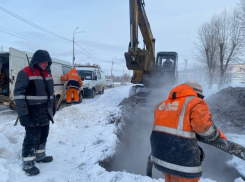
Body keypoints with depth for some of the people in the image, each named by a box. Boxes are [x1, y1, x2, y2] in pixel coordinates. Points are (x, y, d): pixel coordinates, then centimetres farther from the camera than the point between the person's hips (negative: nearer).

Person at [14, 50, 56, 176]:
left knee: (43, 136, 19)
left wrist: (53, 107, 20)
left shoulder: (48, 73, 11)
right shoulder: (25, 73, -13)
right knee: (32, 138, -1)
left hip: (45, 113, 8)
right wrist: (23, 114, -21)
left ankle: (40, 155, 38)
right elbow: (18, 95, -17)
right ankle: (27, 164, 15)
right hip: (33, 114, -8)